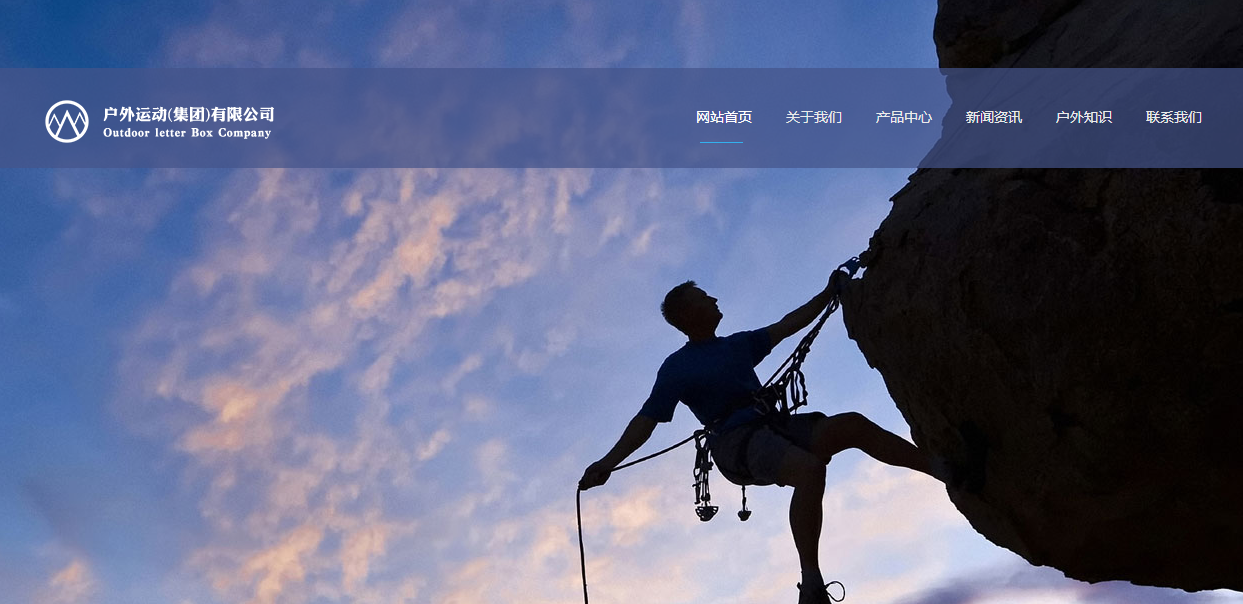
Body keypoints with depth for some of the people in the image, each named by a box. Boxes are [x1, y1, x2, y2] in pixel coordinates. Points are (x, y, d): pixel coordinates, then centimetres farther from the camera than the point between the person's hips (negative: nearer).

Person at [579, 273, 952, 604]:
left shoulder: (738, 345, 23)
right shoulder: (677, 368, 3)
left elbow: (787, 327, 27)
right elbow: (646, 421, -3)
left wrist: (828, 293, 21)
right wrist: (609, 462, -15)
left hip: (775, 426, 7)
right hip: (737, 443, -7)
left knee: (853, 425, -15)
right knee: (809, 468, -34)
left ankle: (941, 467, -12)